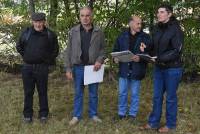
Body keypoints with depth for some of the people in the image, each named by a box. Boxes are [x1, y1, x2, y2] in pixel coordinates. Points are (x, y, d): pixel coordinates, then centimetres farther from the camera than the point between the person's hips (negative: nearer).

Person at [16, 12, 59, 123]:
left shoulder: (50, 34, -3)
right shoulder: (26, 33, -1)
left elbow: (55, 50, 11)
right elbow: (19, 46, 15)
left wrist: (48, 60, 5)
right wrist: (25, 56, 8)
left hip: (42, 68, -1)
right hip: (27, 67, 1)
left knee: (42, 92, 7)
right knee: (28, 92, 8)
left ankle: (43, 114, 19)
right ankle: (27, 114, 20)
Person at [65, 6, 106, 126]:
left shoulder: (99, 32, 0)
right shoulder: (73, 31, 0)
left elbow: (103, 49, 5)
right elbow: (69, 51, 1)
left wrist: (100, 60, -14)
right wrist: (68, 69, -3)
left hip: (93, 67, 0)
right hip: (78, 67, 0)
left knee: (94, 93, 11)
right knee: (78, 93, 9)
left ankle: (93, 114, 26)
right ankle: (77, 116, 21)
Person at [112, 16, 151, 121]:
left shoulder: (145, 37, -3)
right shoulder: (122, 36, 5)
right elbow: (115, 50, 11)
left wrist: (140, 58, -23)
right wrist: (115, 58, -9)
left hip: (136, 71, -2)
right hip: (124, 70, 2)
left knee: (135, 94, 9)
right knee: (122, 93, 11)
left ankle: (132, 114, 23)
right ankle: (121, 113, 25)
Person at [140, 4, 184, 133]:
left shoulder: (176, 29, -13)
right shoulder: (157, 29, 7)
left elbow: (177, 51, -18)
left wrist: (160, 59, -26)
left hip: (172, 69, -6)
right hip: (159, 68, 6)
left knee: (170, 97, 6)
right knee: (157, 96, 11)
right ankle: (153, 122, 22)